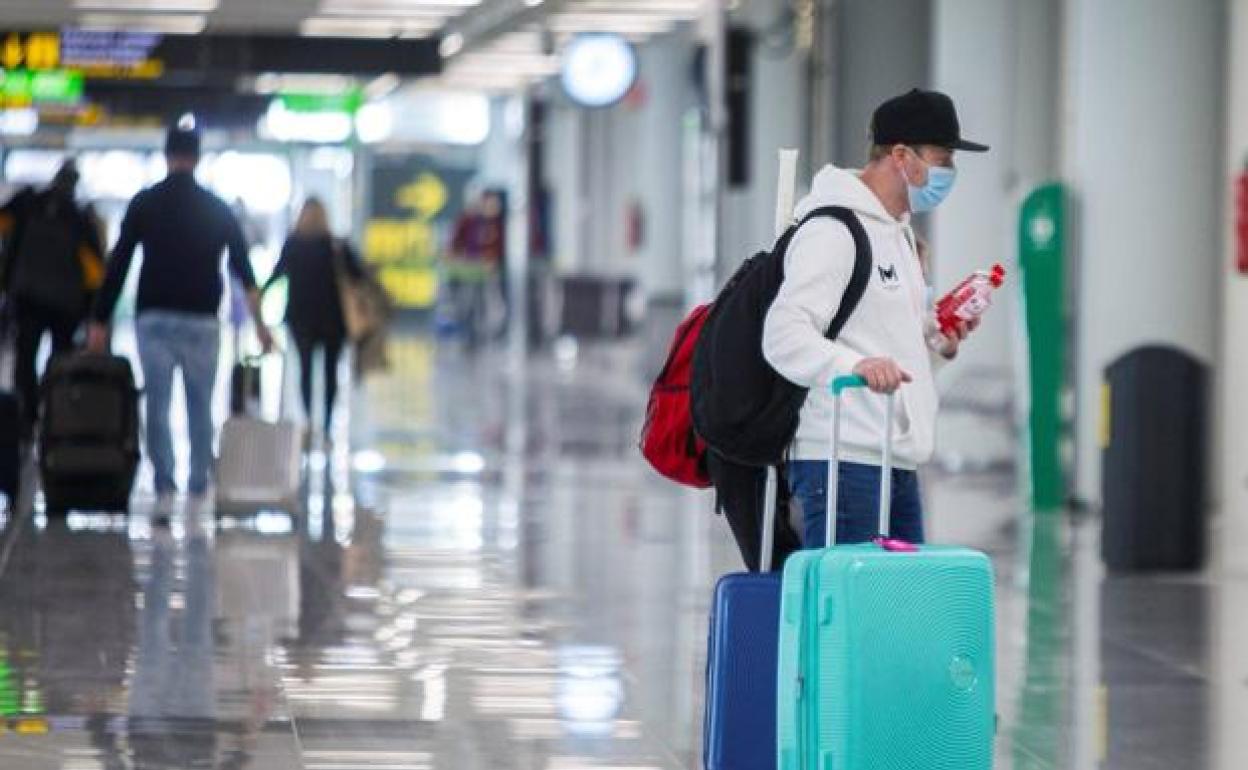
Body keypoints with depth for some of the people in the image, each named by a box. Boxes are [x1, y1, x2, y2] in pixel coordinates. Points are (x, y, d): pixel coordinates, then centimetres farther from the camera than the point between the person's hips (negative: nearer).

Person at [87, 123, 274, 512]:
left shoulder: (144, 203, 0)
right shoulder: (218, 209, 4)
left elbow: (118, 264, -2)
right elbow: (243, 268, 7)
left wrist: (99, 320, 0)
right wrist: (259, 321, 13)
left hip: (154, 319, -1)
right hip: (201, 320, 1)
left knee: (157, 404, 2)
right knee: (200, 407, 10)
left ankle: (164, 486, -6)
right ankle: (199, 487, 11)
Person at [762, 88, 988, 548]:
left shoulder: (899, 233, 22)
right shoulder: (832, 230, -10)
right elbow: (784, 334, -22)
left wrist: (941, 346, 10)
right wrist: (853, 365, -38)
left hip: (898, 465, 10)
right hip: (843, 461, -10)